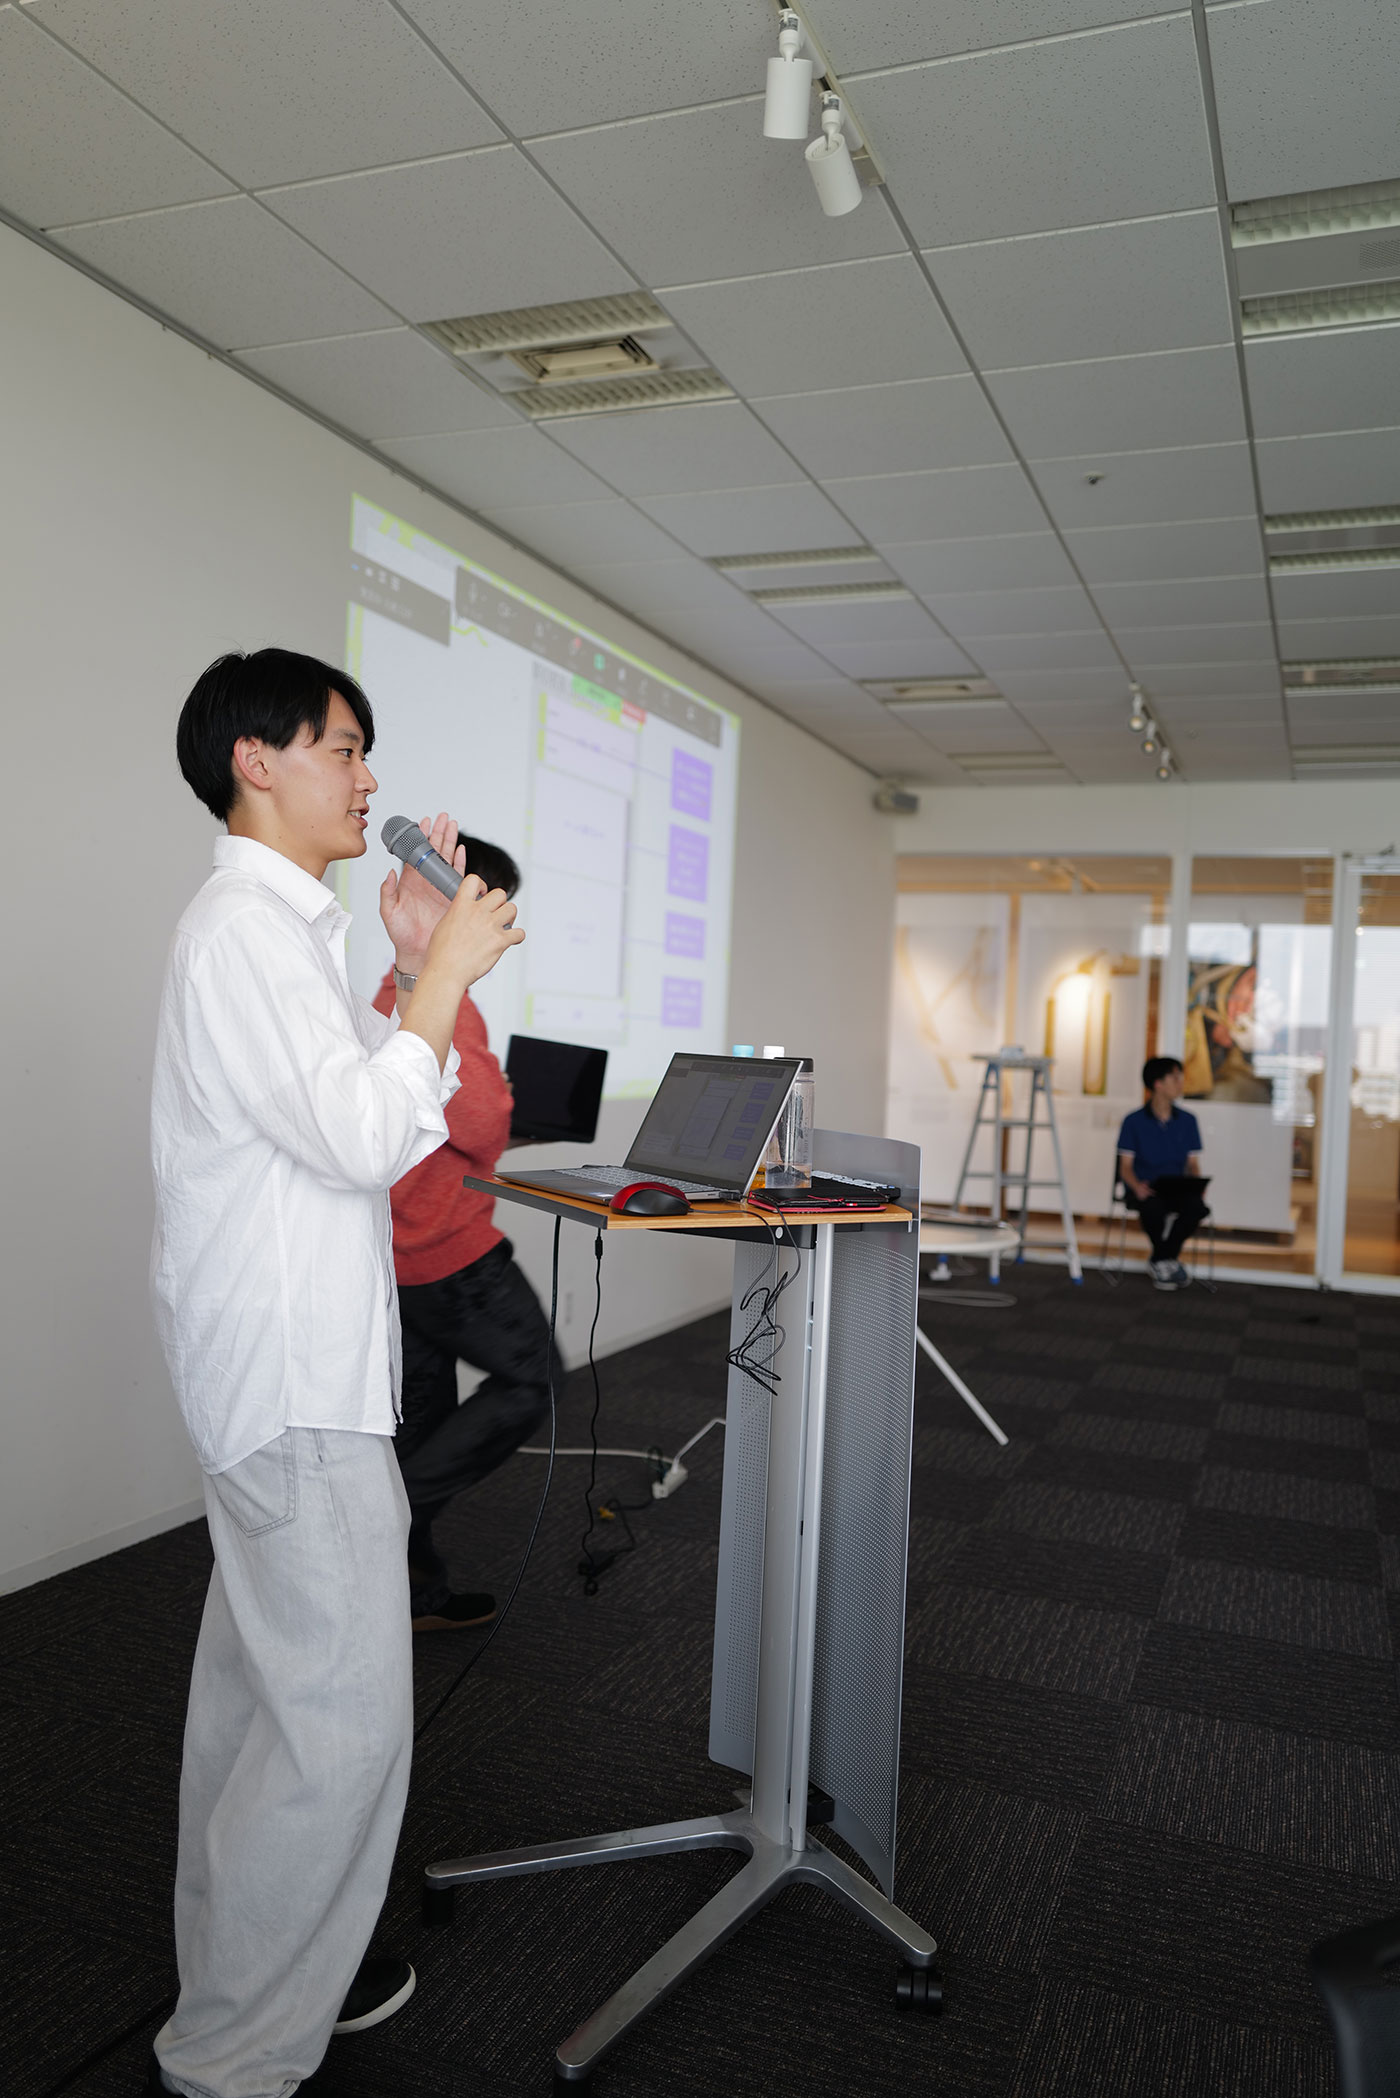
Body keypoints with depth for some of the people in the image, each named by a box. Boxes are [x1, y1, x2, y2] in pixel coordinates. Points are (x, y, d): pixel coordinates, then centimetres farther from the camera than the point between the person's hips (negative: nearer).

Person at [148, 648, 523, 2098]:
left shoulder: (278, 926, 16)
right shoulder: (244, 928, -17)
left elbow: (368, 1100, 19)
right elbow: (365, 1138, -25)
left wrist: (413, 968, 9)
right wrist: (448, 971, -16)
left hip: (286, 1364, 11)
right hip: (294, 1377, -11)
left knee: (259, 1689, 20)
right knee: (341, 1719, -3)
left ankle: (253, 1978, 36)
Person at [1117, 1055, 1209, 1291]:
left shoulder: (1188, 1121, 13)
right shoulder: (1134, 1121, 2)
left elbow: (1193, 1164, 12)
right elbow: (1125, 1166, 0)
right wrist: (1137, 1186, -23)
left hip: (1177, 1187, 3)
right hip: (1144, 1188, -3)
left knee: (1197, 1206, -32)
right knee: (1153, 1208, -38)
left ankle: (1160, 1261, -12)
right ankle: (1168, 1260, -9)